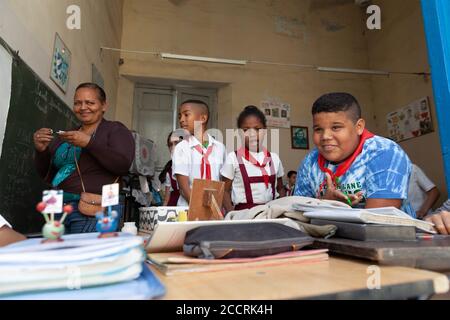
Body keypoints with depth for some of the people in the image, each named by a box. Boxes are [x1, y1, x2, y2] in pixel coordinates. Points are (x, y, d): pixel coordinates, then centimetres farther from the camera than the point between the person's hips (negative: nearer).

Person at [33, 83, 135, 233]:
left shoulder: (116, 130, 1)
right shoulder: (66, 136, 17)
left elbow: (123, 165, -15)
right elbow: (49, 176, 17)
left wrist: (89, 143, -22)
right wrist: (41, 151, -1)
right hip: (59, 208, 6)